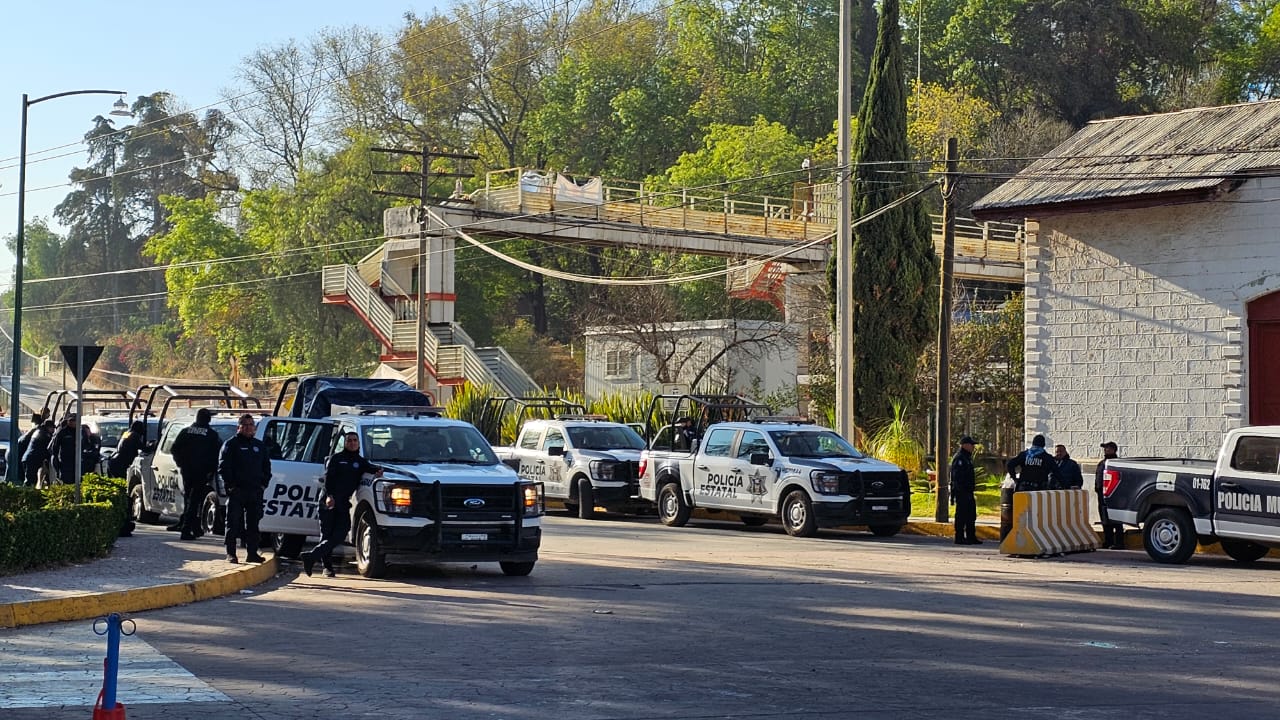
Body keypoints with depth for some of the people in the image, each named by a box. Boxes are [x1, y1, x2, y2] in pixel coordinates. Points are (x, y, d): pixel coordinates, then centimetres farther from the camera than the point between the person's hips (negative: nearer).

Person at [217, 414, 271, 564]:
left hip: (255, 491, 5)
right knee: (233, 523, -2)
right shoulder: (231, 444, 1)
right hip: (236, 490, -5)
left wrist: (264, 483, 8)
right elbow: (223, 466, -5)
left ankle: (252, 553, 11)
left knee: (253, 524, 7)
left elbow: (267, 466, 21)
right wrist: (231, 484, -12)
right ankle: (231, 554, 2)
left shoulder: (259, 446, 16)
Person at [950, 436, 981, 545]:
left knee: (971, 515, 13)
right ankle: (959, 538, -3)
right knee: (961, 515, -6)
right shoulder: (959, 458, -14)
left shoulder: (967, 457, 19)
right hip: (962, 492, -11)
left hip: (968, 492, 11)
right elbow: (957, 477, -21)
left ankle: (971, 537, 18)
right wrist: (961, 490, -24)